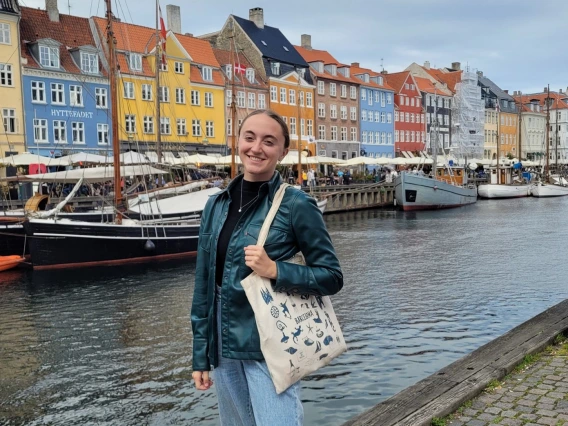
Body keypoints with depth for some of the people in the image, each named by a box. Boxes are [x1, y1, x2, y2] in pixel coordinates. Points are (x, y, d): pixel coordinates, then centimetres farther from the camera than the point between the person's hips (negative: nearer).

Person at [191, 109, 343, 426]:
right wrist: (201, 355, 10)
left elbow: (332, 277, -6)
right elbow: (205, 285, 9)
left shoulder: (296, 204, -10)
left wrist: (275, 270, -21)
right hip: (224, 350, 5)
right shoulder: (217, 204, 5)